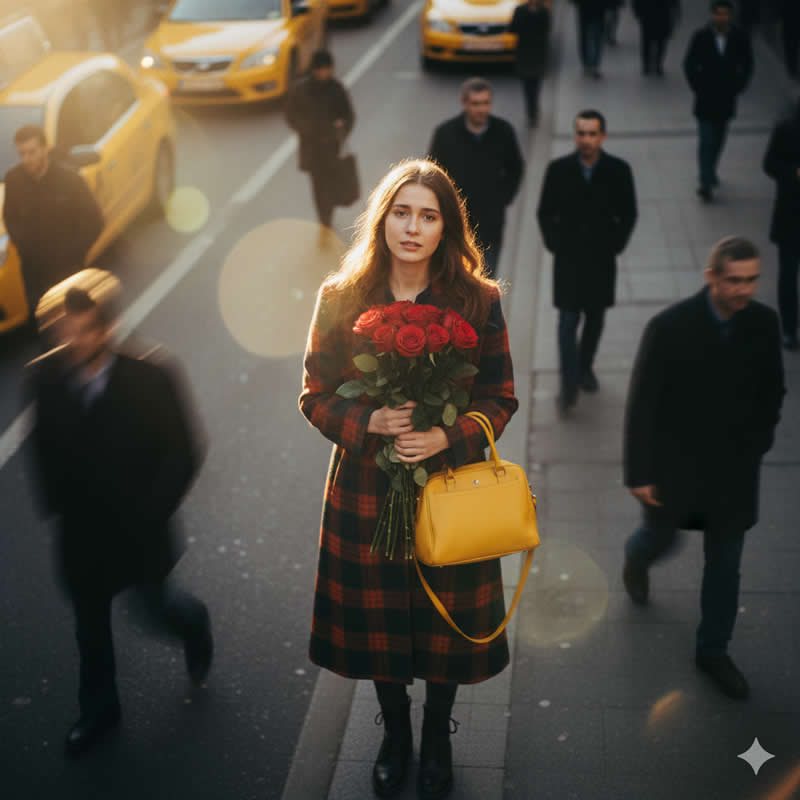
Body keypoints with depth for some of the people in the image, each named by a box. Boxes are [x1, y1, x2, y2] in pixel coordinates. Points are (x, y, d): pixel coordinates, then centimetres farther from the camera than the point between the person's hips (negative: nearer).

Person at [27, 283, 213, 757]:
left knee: (156, 603, 17)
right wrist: (54, 500, -4)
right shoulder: (47, 378, -13)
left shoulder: (151, 379, -22)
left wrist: (150, 513, -17)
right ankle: (98, 710, 41)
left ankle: (194, 625, 53)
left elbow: (183, 454, -14)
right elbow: (45, 447, 4)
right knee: (91, 625, 18)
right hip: (81, 531, 3)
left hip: (138, 529, -3)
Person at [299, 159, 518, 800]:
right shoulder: (341, 299, -7)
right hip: (365, 490, 1)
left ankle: (437, 737, 42)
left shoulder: (479, 301, -9)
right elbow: (315, 396, -2)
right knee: (376, 621, 16)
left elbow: (500, 398, -3)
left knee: (447, 622, 14)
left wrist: (448, 435, -21)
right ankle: (395, 734, 44)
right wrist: (371, 422, -21)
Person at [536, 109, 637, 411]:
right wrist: (554, 245, -1)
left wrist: (614, 245, -1)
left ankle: (585, 367, 35)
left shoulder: (618, 170, -8)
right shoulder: (558, 169, -9)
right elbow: (545, 213, 3)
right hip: (568, 259, -1)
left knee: (595, 318, 14)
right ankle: (569, 384, -1)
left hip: (602, 259, 1)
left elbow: (628, 214, 3)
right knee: (568, 321, -4)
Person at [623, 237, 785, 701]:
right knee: (662, 539, 18)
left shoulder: (764, 323, -9)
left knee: (725, 563, 11)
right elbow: (642, 405, -14)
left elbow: (772, 391, 7)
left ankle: (713, 650, 29)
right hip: (675, 465, -3)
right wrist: (639, 473, -13)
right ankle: (636, 559, 55)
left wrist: (757, 444, 3)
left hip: (735, 469, 3)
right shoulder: (670, 327, -20)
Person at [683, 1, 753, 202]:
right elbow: (689, 65, 0)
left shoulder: (740, 38, -6)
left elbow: (747, 65, 6)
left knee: (718, 140, 15)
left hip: (727, 100, 2)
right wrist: (698, 87, -3)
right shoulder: (701, 37, -9)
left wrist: (738, 87, 1)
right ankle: (706, 183, -5)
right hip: (706, 99, -2)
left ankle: (709, 174, 33)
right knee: (706, 142, -6)